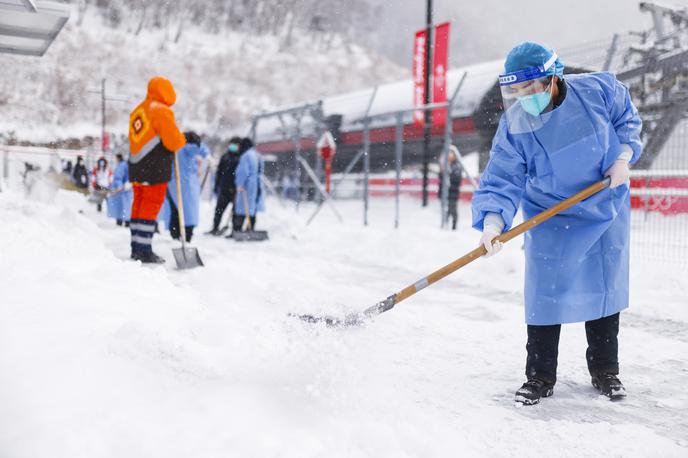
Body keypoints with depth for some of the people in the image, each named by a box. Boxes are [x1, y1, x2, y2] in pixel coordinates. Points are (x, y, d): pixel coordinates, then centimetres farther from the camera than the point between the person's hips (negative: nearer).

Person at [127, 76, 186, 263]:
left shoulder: (137, 111, 16)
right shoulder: (162, 111, -12)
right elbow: (174, 142, -17)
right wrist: (182, 139, 3)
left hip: (136, 167, 8)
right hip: (156, 170, -8)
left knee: (139, 205, 13)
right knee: (150, 207, -5)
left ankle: (136, 248, 17)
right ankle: (145, 250, -4)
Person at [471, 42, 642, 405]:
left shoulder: (598, 90, -16)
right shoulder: (513, 126, -19)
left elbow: (627, 119, 3)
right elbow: (502, 179, -22)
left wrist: (623, 156, -12)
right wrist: (492, 219, -39)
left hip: (608, 208, 2)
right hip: (550, 218, -1)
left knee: (606, 287, 10)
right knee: (545, 292, -4)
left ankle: (604, 370, 28)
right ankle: (540, 375, 13)